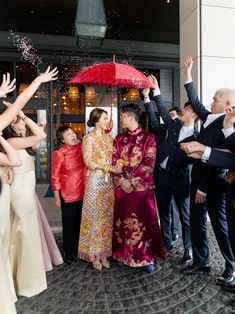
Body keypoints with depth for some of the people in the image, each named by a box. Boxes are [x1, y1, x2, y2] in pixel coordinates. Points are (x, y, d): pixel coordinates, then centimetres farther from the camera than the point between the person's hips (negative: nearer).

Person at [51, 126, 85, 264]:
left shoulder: (81, 148, -1)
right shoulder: (59, 154, -13)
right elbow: (55, 177, -9)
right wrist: (57, 197, -8)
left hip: (83, 193, 4)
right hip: (68, 194, -4)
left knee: (80, 222, 17)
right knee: (69, 224, 11)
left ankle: (79, 249, 37)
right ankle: (69, 252, 31)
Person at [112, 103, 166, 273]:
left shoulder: (148, 137, -3)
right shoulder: (119, 139, 10)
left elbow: (149, 164, -10)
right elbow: (114, 162, 5)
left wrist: (131, 180, -13)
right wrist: (122, 181, -9)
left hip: (142, 187, -4)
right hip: (121, 187, 4)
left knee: (145, 221, 2)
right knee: (122, 221, 10)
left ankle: (148, 258, 19)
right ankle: (124, 255, 28)